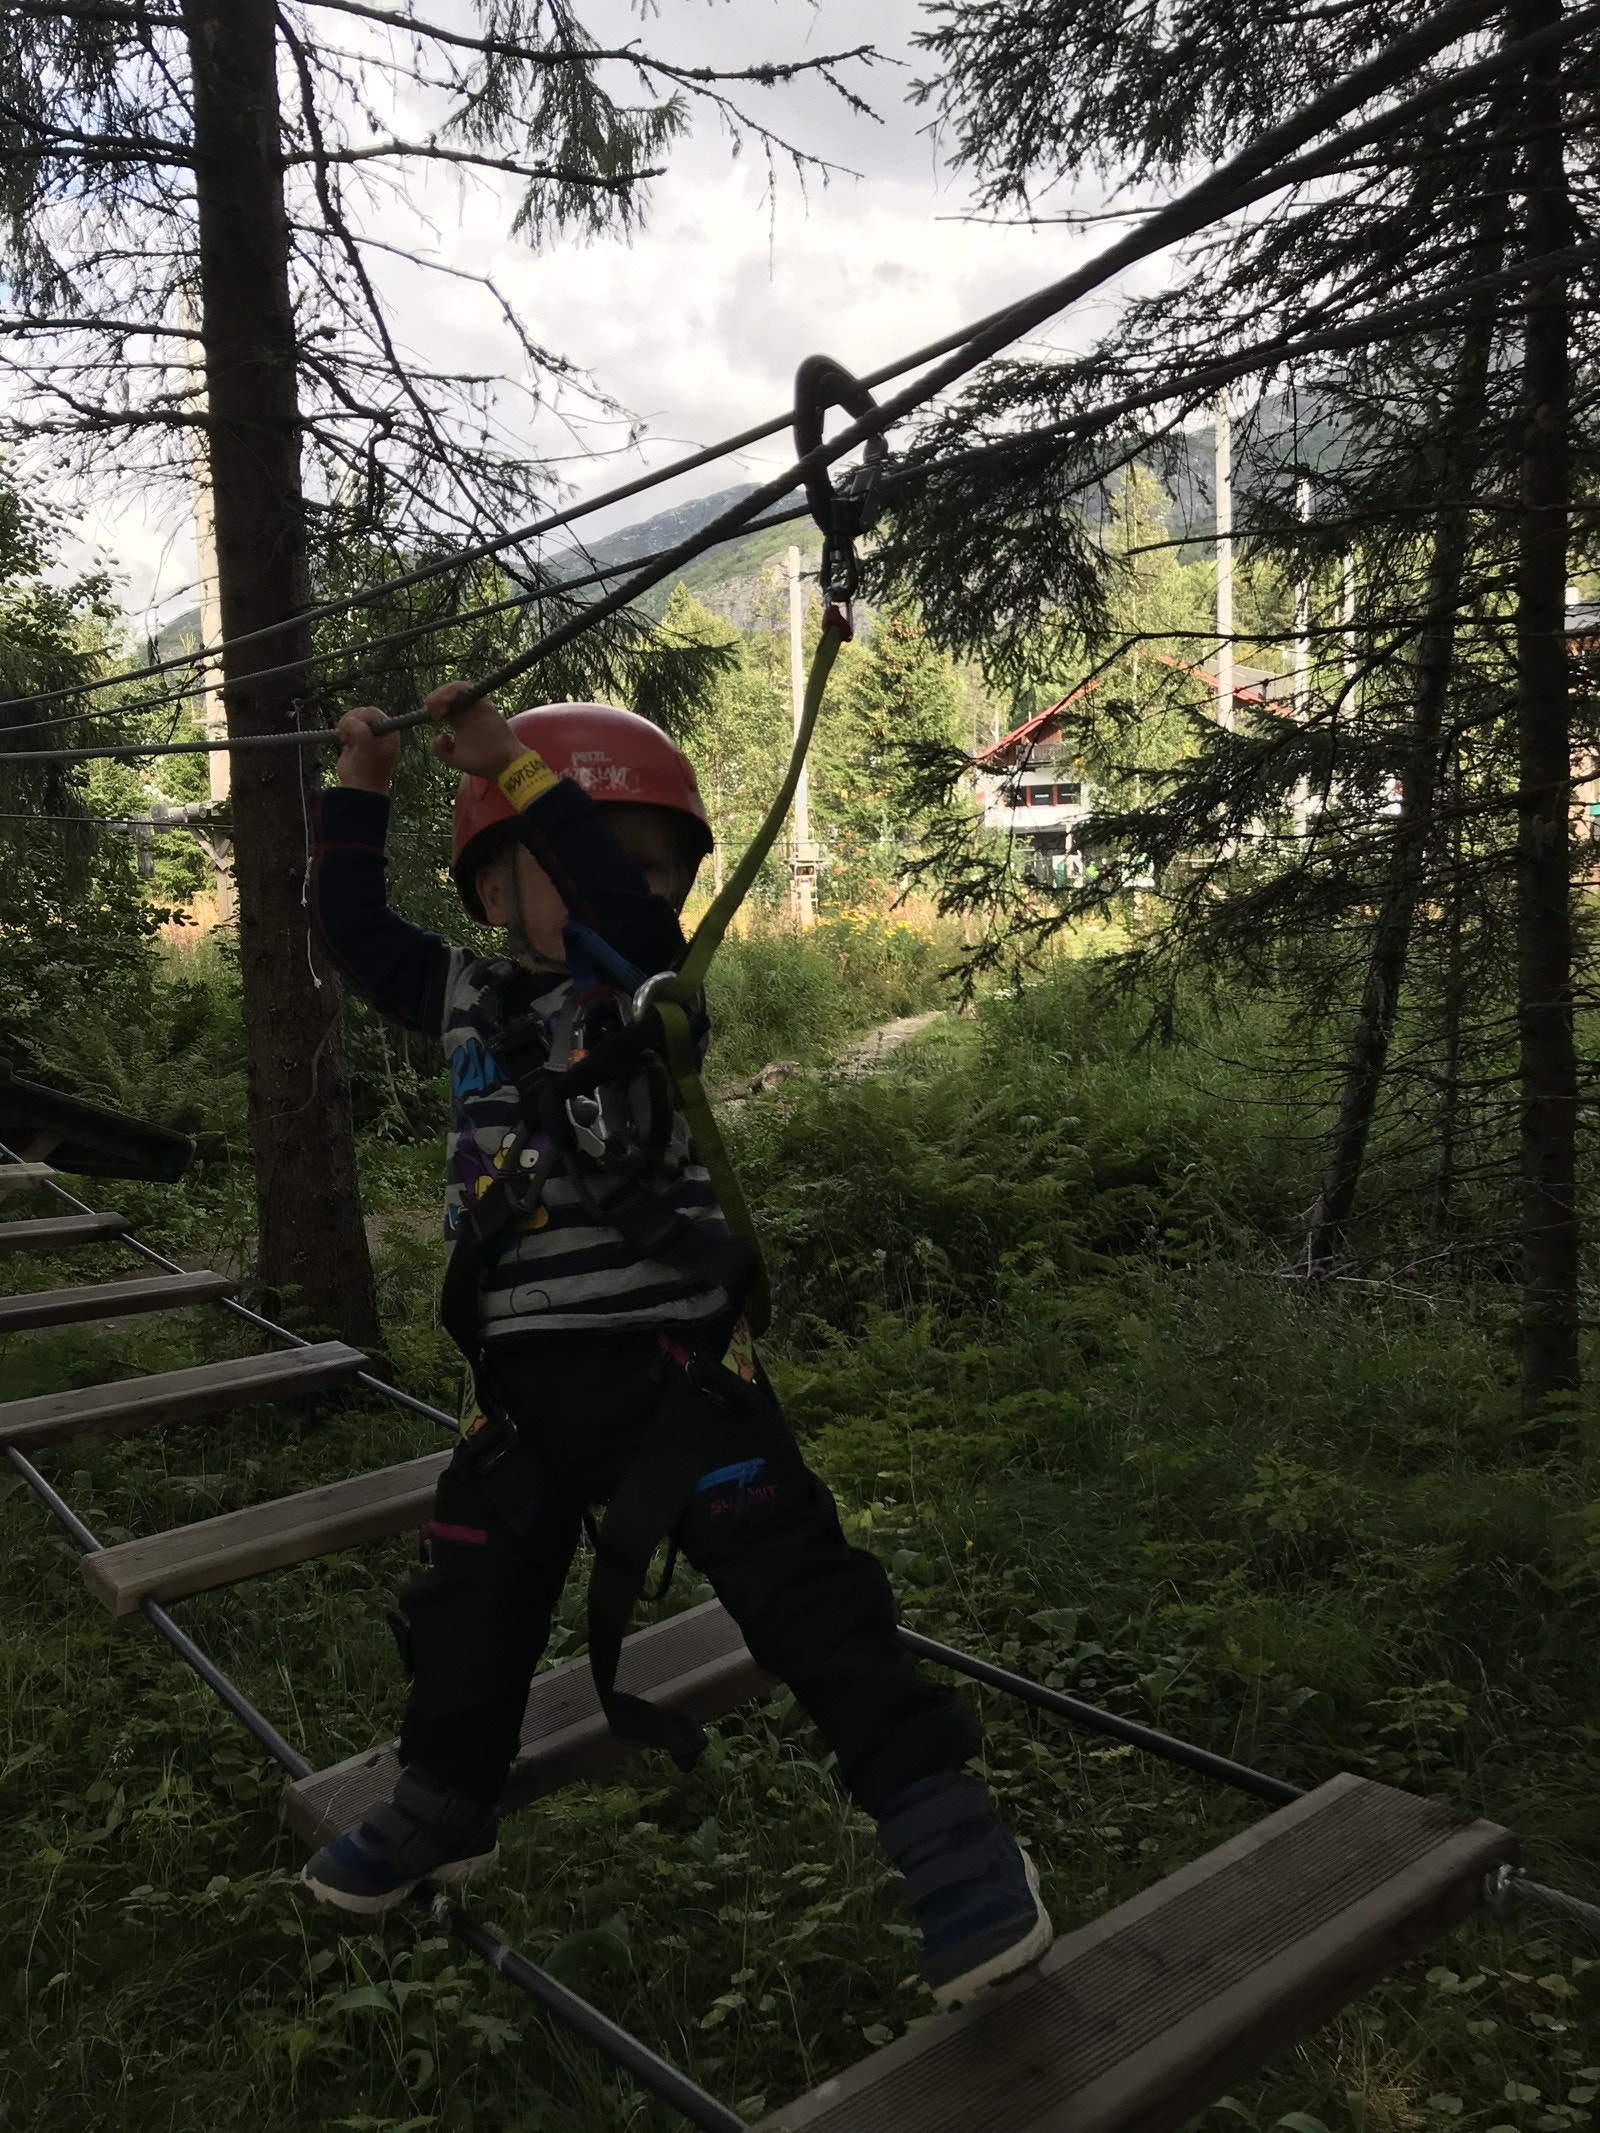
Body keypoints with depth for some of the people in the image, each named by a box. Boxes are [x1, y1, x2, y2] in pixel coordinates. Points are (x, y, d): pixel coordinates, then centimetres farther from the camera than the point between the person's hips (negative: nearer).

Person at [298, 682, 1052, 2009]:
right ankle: (444, 1812, 45)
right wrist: (360, 793, 11)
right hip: (527, 1382, 6)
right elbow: (353, 933, 16)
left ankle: (946, 1831, 5)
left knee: (801, 1588, -8)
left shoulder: (646, 983, -5)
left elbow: (624, 903, -25)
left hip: (674, 1363, -5)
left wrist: (509, 759, -24)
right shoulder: (469, 996, 9)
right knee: (474, 1604, 20)